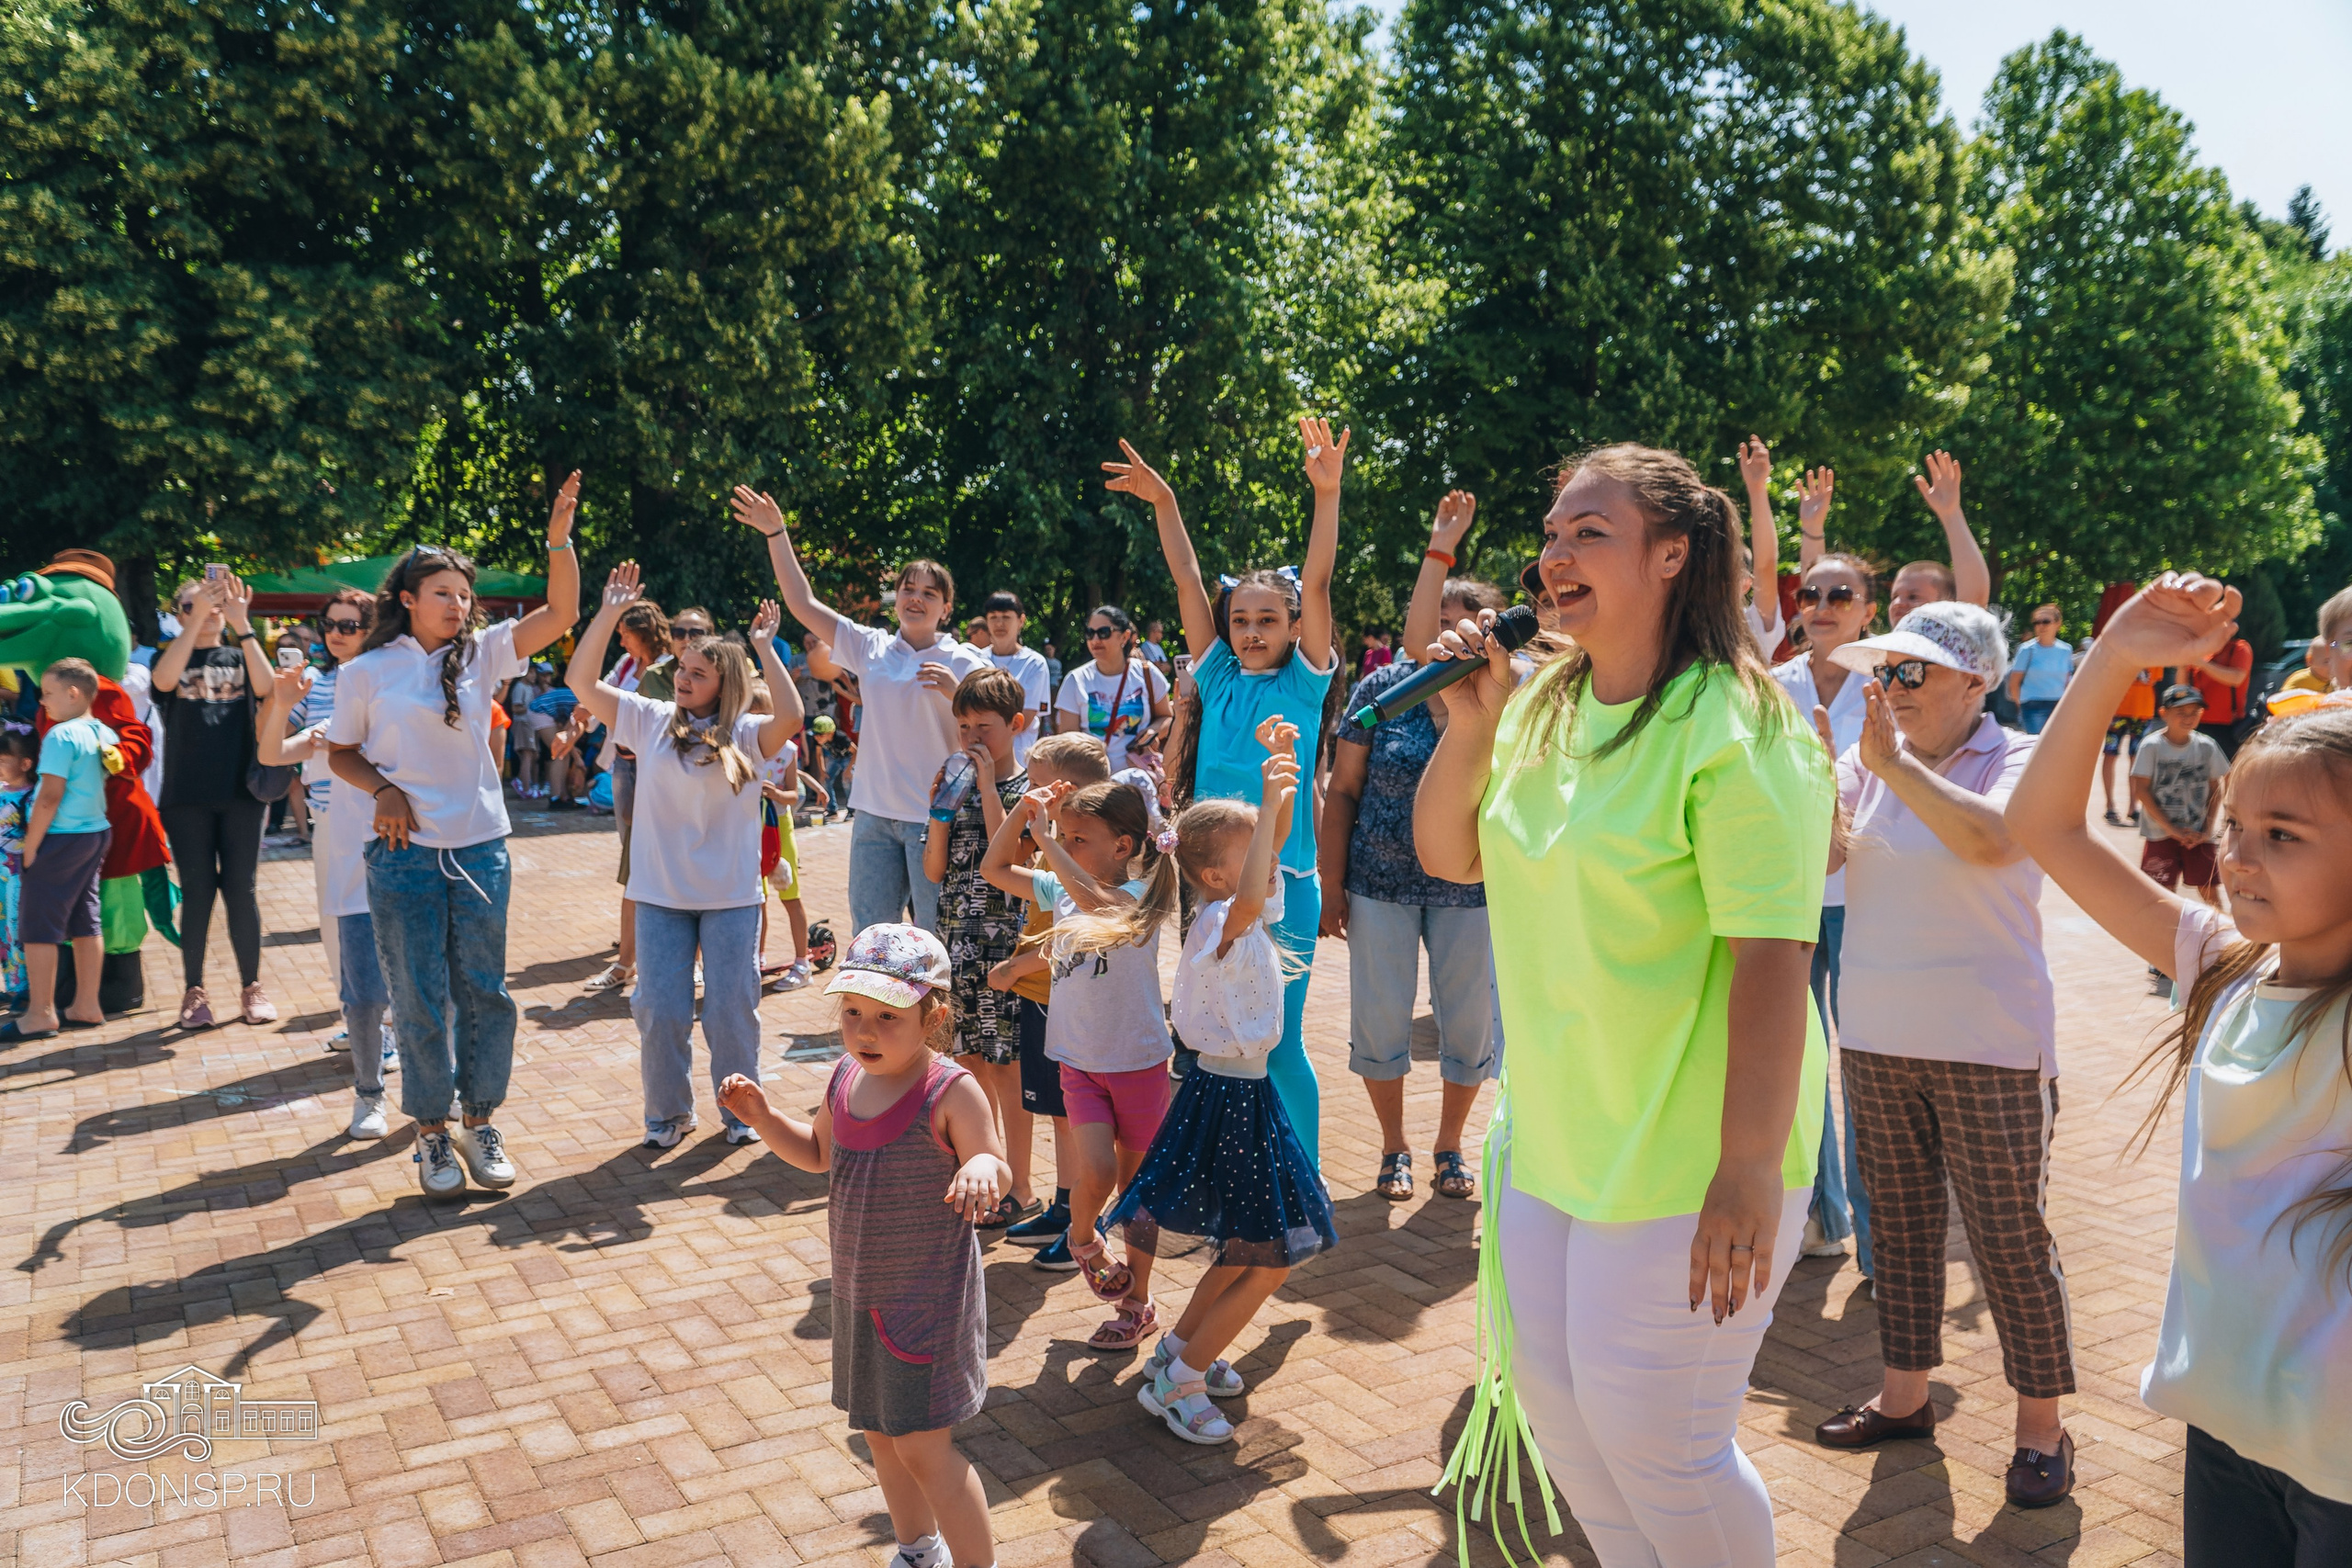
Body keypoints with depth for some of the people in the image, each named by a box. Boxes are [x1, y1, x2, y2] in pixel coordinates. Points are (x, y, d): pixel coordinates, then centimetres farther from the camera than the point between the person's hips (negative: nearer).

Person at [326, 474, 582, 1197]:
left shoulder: (481, 654, 4)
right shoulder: (368, 672, 1)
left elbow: (560, 614, -5)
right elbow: (341, 753, 10)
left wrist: (559, 539, -17)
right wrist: (382, 789, -9)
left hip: (480, 848, 2)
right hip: (404, 853, -2)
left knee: (484, 991, 7)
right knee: (419, 998, 5)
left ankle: (479, 1123, 21)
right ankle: (432, 1133, 18)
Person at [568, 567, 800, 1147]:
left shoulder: (745, 734, -4)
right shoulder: (650, 720, 4)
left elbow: (790, 716, -24)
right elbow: (581, 682, -2)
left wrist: (764, 647, -18)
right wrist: (610, 612, -9)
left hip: (732, 896, -2)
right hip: (661, 894, 2)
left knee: (732, 1007, 6)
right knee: (660, 1010, 5)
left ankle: (740, 1109, 23)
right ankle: (668, 1113, 23)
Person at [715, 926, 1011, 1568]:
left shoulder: (950, 1091, -22)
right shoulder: (847, 1077, -1)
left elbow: (997, 1172, -21)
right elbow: (818, 1152, 15)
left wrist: (981, 1168, -44)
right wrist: (763, 1116, 1)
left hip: (928, 1296, -8)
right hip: (859, 1291, 8)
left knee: (922, 1447, -2)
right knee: (880, 1435, 22)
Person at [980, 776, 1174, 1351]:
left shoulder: (1139, 897, -16)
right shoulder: (1061, 890, 2)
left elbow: (1096, 901, -39)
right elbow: (993, 868, 10)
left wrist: (1045, 838, -31)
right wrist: (1023, 811, -3)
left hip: (1138, 1061, -4)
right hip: (1079, 1062, 4)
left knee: (1137, 1185, 9)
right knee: (1095, 1174, -14)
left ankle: (1138, 1302, 26)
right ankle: (1083, 1241, 20)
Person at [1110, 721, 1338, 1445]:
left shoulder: (1238, 914, 5)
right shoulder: (1220, 923, -21)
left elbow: (1275, 839, 10)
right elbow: (1249, 900, -45)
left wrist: (1283, 765, -4)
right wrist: (1267, 800, -48)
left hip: (1242, 1091, 10)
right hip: (1228, 1095, -10)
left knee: (1255, 1247, 19)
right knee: (1271, 1259, -2)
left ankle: (1177, 1349, 33)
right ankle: (1178, 1383, 8)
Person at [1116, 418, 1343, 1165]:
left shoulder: (1304, 682, -1)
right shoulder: (1218, 677, 8)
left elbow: (1317, 585, -11)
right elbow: (1188, 581, 5)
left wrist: (1328, 493, -20)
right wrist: (1163, 504, -1)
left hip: (1283, 879, -4)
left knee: (1280, 1045, 2)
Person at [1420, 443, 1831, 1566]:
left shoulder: (1736, 732, -19)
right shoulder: (1542, 702, 4)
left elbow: (1770, 966, -22)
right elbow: (1447, 856, 9)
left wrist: (1749, 1174, -24)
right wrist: (1468, 724, -7)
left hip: (1686, 1156, -7)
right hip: (1549, 1132, 8)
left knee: (1652, 1440, 3)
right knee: (1552, 1399, 19)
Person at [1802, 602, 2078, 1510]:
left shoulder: (2018, 759, -8)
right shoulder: (1868, 761, 6)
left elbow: (1990, 837, -29)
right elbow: (1815, 851, -6)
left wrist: (1895, 759, -32)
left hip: (1988, 1048, -5)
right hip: (1875, 1039, 5)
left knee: (2010, 1237, 3)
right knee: (1899, 1227, 16)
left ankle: (2041, 1428, 18)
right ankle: (1905, 1394, 30)